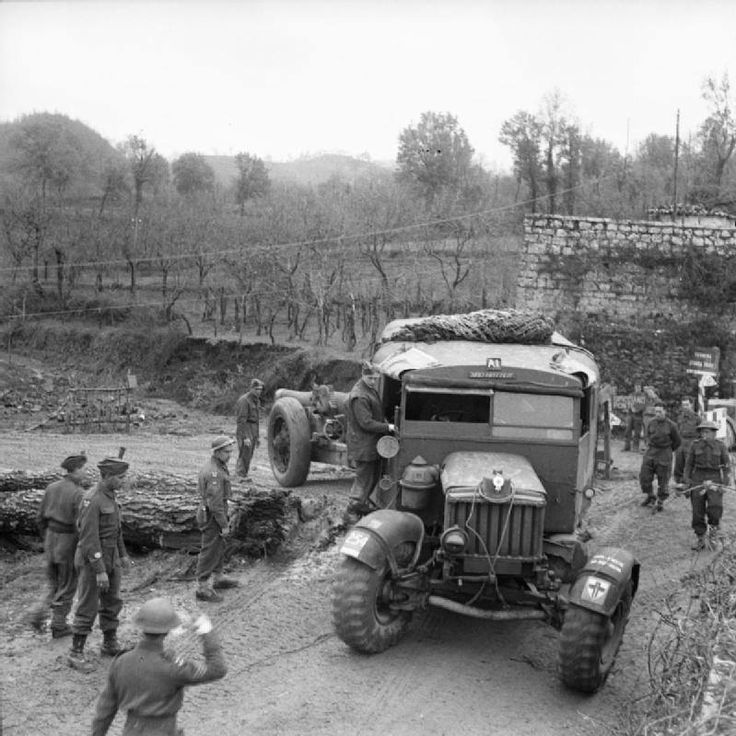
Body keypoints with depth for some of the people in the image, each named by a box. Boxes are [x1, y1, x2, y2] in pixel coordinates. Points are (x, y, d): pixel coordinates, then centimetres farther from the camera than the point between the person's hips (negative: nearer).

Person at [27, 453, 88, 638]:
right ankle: (59, 626, 21)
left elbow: (41, 518, 9)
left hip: (51, 540, 6)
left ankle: (39, 614, 6)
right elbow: (80, 525, -21)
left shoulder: (52, 487, 2)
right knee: (67, 587, 12)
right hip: (69, 542, -6)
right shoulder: (79, 493, -19)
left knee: (55, 585, 23)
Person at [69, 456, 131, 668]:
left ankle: (109, 645, 28)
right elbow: (89, 538, -25)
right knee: (88, 607, -2)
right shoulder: (92, 501, -24)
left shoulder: (109, 496, 6)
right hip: (92, 560, -9)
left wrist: (123, 554, 23)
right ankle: (76, 652, 9)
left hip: (110, 558, 9)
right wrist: (100, 571, -25)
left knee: (112, 602, 15)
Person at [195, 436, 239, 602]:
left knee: (219, 547, 22)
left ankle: (218, 578, 37)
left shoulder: (219, 467, 7)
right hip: (212, 517, -10)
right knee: (209, 551, -3)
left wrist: (225, 517, 22)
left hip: (217, 513, 10)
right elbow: (215, 502, -27)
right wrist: (224, 525, -21)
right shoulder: (213, 472, -26)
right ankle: (202, 588, 4)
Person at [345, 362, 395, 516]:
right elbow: (366, 423, -26)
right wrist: (387, 427, -20)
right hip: (363, 444, -10)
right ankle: (356, 506, 13)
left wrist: (385, 421, 8)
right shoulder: (360, 397, -25)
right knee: (364, 476, 0)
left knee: (375, 474, 19)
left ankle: (361, 502, 33)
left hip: (372, 443, 10)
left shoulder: (371, 389, 9)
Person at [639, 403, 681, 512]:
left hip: (664, 455, -3)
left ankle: (660, 502, 19)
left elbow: (677, 441, 4)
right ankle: (651, 497, 21)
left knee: (662, 479, 3)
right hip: (650, 453, 3)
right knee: (644, 476, 0)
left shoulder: (671, 425, -10)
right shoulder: (651, 423, 1)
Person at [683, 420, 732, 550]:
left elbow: (726, 465, 3)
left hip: (715, 478, -2)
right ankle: (700, 540, 12)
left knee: (715, 506, -23)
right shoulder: (695, 445, 2)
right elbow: (689, 464, 8)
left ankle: (713, 527, 6)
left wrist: (726, 483, -6)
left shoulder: (720, 446, 0)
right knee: (698, 510, 0)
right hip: (698, 478, 2)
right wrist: (686, 481, 0)